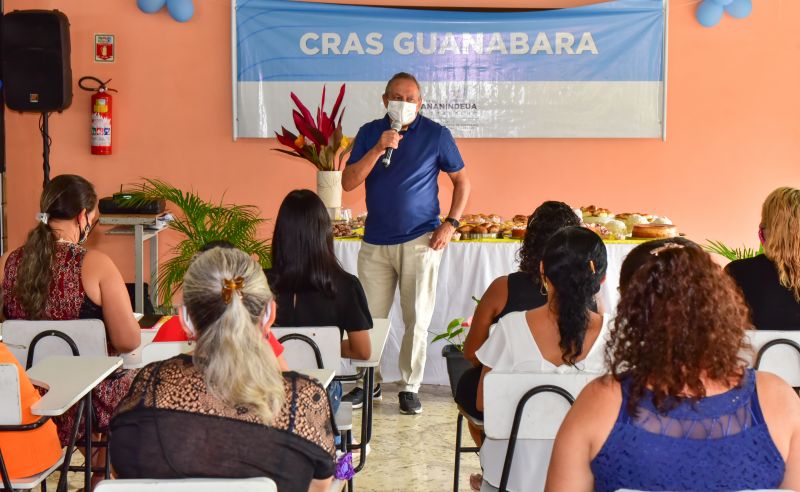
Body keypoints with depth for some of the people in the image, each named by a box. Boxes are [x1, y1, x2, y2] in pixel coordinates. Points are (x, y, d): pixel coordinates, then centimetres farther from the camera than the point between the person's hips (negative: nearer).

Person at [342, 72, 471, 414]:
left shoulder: (436, 135, -1)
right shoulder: (369, 133, 5)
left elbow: (462, 181, 6)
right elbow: (348, 183, -4)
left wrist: (450, 224, -5)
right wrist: (378, 149, -16)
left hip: (420, 241, -2)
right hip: (375, 242, 2)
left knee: (417, 320, 2)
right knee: (368, 318, 6)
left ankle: (409, 388, 15)